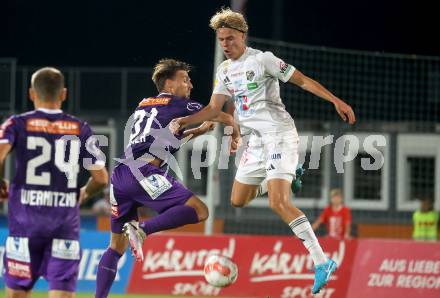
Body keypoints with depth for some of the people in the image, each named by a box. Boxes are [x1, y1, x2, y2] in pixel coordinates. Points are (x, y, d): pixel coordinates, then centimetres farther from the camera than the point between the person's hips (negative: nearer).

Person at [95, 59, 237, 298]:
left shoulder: (143, 105, 28)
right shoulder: (179, 105, 9)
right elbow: (223, 117, 21)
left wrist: (198, 131, 47)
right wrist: (235, 134, 41)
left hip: (119, 176, 8)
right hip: (142, 174, -8)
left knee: (117, 245, 17)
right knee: (199, 210, -12)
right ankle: (142, 230, -25)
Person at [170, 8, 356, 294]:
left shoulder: (262, 59, -10)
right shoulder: (225, 70, 11)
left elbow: (303, 80, -9)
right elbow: (214, 109, 13)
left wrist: (336, 100, -17)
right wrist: (185, 121, -3)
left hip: (280, 134, -8)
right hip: (257, 139, 8)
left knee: (278, 203, -22)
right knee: (238, 201, 10)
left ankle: (322, 262, -23)